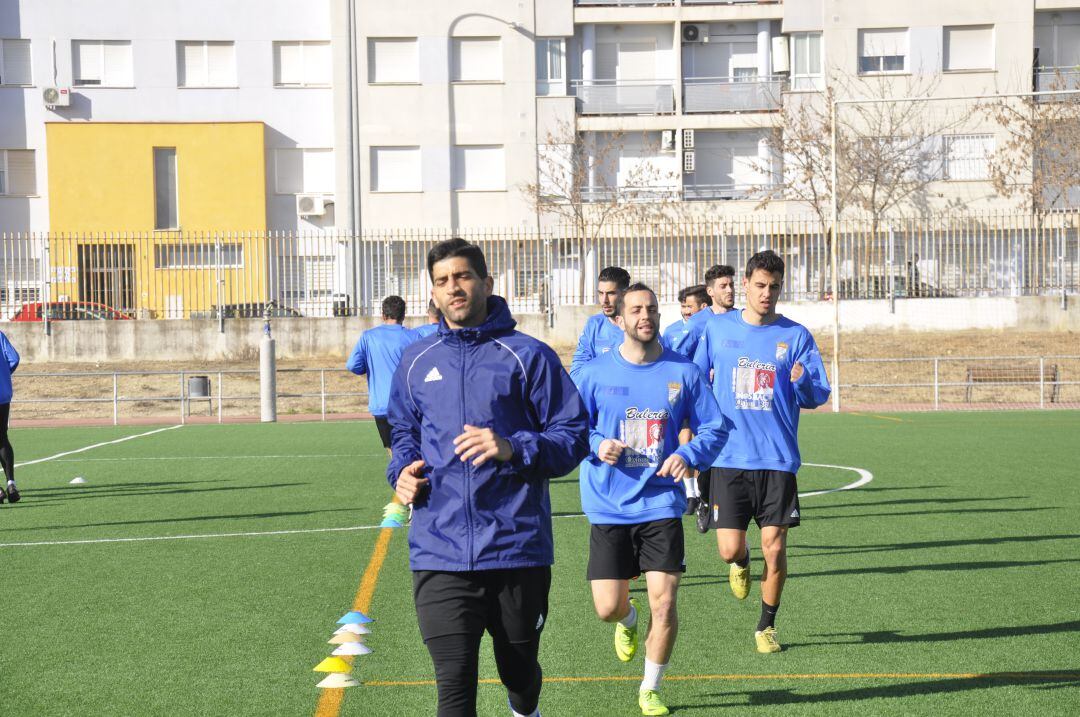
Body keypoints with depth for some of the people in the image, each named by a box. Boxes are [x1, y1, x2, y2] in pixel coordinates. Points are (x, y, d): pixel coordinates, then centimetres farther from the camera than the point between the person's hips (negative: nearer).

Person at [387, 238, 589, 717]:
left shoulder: (527, 355, -1)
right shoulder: (416, 362, 12)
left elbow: (574, 433, -3)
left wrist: (514, 449, -20)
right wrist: (402, 471, 5)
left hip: (517, 550, -1)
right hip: (439, 552, 2)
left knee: (519, 669, 19)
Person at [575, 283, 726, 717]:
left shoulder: (683, 373, 1)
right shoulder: (596, 373, 0)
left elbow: (715, 428, 7)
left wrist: (689, 456, -12)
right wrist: (597, 445, -13)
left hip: (661, 505, 0)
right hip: (609, 507, 0)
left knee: (664, 603, -5)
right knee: (608, 608, 1)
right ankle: (628, 621, 41)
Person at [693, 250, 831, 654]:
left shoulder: (796, 336, 3)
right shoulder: (718, 330, 5)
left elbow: (818, 396, 2)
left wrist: (803, 383, -20)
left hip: (778, 460, 0)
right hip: (729, 458, 0)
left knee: (775, 547, 0)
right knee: (730, 548, -5)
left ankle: (767, 626, 20)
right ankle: (741, 562, 33)